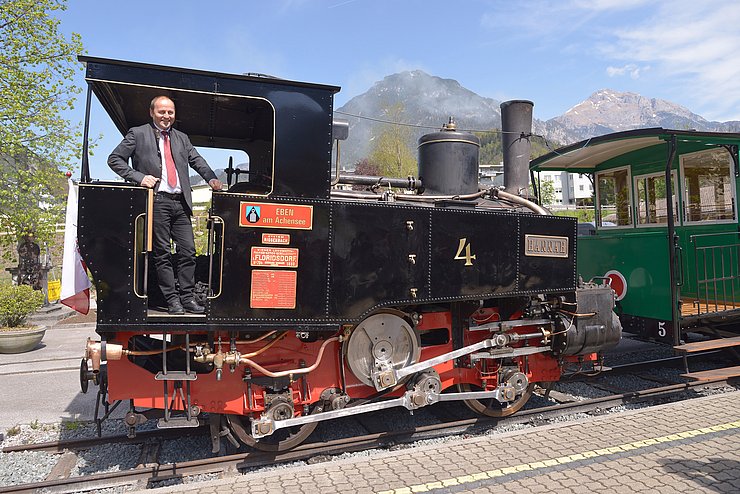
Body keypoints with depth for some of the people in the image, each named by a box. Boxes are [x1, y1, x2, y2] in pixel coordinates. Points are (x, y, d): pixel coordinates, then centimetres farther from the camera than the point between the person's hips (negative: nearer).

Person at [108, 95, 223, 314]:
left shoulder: (182, 138, 22)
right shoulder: (137, 134, 9)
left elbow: (197, 160, 14)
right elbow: (114, 159, 6)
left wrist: (211, 178, -4)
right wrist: (139, 177, -8)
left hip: (181, 202, 4)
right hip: (156, 201, -4)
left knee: (188, 251, 1)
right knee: (162, 253, -1)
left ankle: (187, 298, 8)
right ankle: (172, 299, 5)